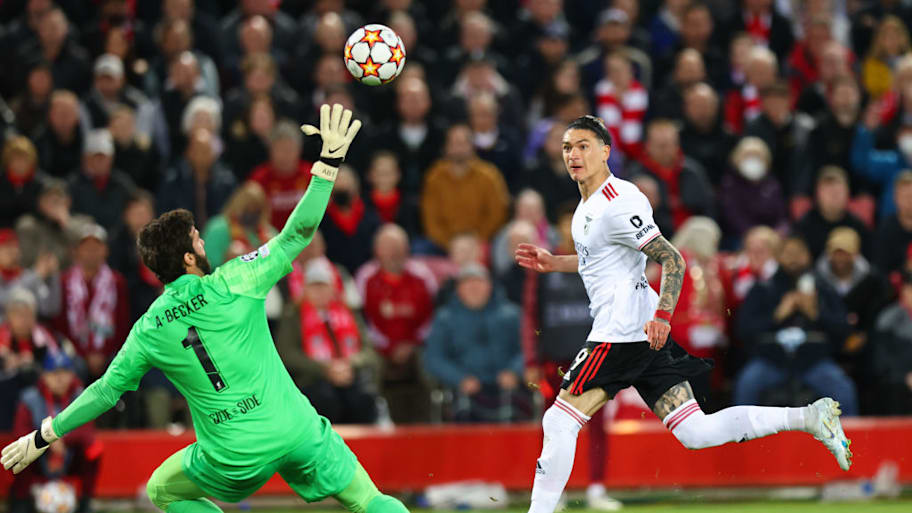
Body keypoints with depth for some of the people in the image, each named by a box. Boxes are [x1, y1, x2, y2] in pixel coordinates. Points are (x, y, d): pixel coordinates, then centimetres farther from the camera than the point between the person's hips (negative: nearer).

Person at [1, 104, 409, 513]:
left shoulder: (148, 332, -1)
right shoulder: (233, 283, -7)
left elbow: (105, 391, 6)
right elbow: (298, 233, -7)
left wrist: (44, 437, 19)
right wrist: (329, 161, -5)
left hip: (236, 460, 1)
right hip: (296, 432, -1)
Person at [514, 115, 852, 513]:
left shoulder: (616, 204, -13)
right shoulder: (588, 204, 18)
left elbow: (672, 259, -19)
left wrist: (662, 315, -30)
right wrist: (553, 263, 26)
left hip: (623, 331, -10)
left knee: (559, 420, -5)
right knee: (695, 432, 4)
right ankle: (807, 418, 2)